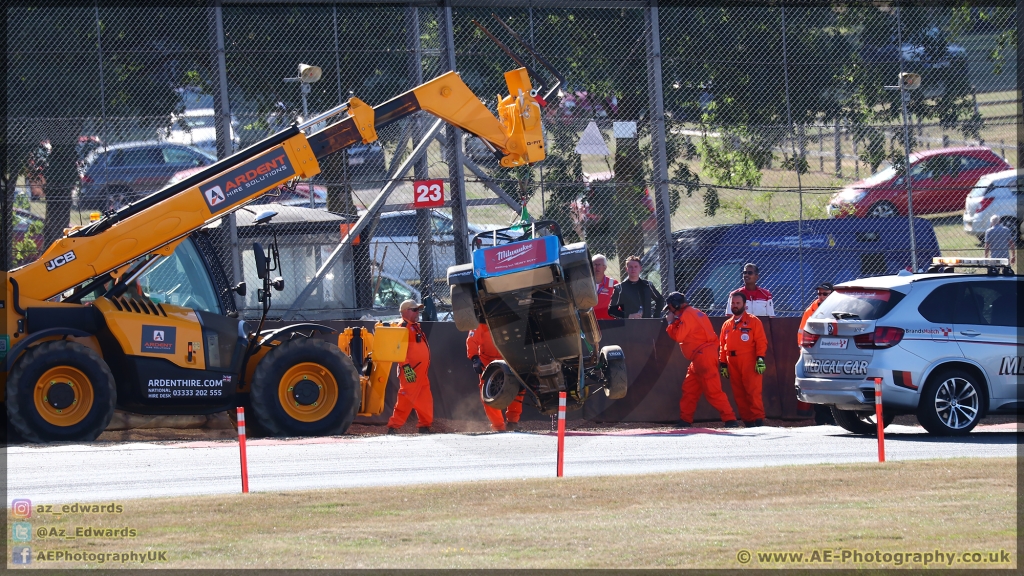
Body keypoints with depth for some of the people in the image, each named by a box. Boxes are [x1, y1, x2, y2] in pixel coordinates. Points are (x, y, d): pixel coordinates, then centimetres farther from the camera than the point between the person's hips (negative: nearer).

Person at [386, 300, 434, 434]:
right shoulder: (403, 327, -9)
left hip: (421, 373, 10)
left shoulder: (415, 327, 22)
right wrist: (406, 367, -26)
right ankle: (394, 427, -11)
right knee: (406, 400, -12)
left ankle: (425, 426, 18)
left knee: (426, 400, 11)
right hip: (410, 372, -10)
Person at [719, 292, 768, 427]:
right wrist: (723, 364, 13)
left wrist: (760, 359, -13)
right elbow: (722, 346, 19)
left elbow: (761, 341, -3)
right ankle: (748, 421, 6)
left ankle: (759, 420, -12)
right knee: (739, 394, 3)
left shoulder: (753, 321, 3)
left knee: (753, 391, -12)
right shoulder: (727, 325, 18)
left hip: (749, 364, -5)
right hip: (733, 364, 5)